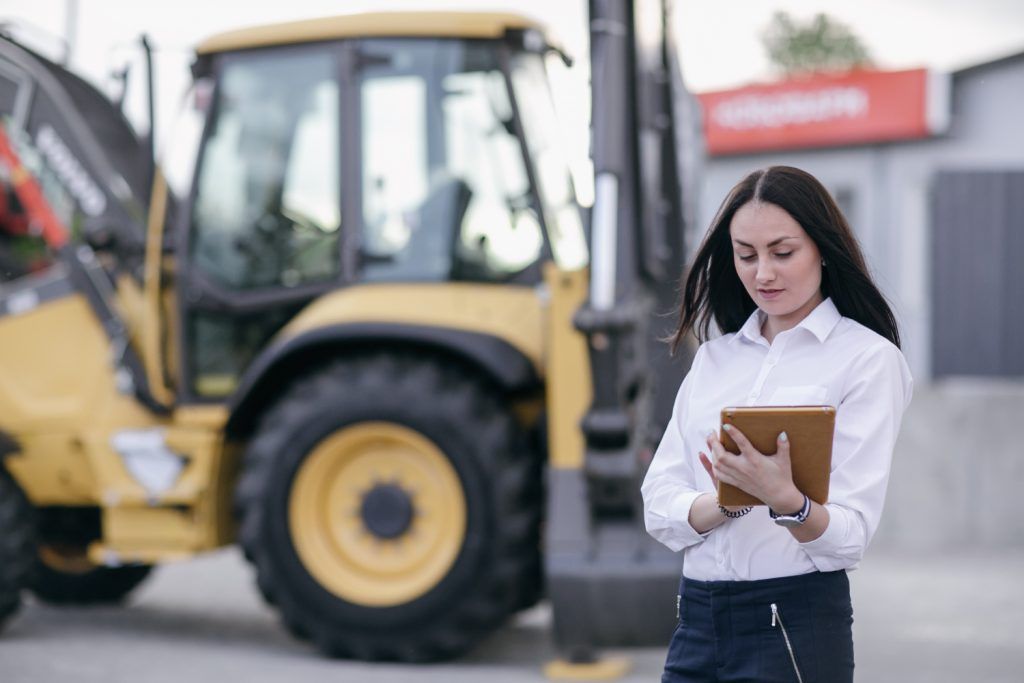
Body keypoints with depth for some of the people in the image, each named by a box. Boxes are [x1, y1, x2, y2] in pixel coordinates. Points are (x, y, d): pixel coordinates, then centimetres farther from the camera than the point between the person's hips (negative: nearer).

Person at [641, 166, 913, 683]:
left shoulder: (868, 358, -3)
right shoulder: (715, 358, 12)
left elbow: (849, 534, -10)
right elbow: (658, 509, 4)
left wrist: (785, 500, -29)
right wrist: (726, 503, -15)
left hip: (796, 625, -4)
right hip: (697, 621, 4)